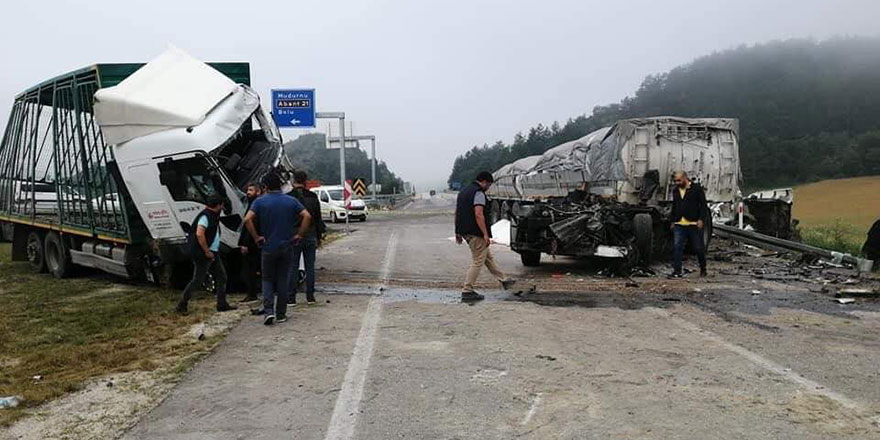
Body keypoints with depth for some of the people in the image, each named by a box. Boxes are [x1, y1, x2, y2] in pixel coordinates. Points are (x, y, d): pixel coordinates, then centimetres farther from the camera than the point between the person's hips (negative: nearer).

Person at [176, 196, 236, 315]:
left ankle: (222, 304, 16)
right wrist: (207, 251, -22)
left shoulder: (213, 216, 14)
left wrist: (213, 251, 16)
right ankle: (182, 305, 7)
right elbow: (199, 234, -28)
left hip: (213, 253, 10)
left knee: (221, 277, 10)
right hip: (203, 255, -10)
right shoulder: (205, 216, -17)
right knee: (197, 280, -4)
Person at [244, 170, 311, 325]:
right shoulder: (290, 201, 0)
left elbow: (247, 220, -17)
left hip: (268, 247, -1)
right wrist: (299, 235, -3)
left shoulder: (260, 202, -4)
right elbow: (307, 216, -8)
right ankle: (281, 314, 13)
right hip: (286, 247, 1)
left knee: (267, 280, 10)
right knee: (283, 280, 10)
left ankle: (268, 311, -7)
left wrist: (256, 237, -8)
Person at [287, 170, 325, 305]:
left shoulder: (288, 198, -7)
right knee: (310, 266, 8)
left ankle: (291, 298, 1)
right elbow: (318, 219, 9)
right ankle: (310, 296, 11)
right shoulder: (313, 197, 5)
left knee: (293, 268, 1)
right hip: (310, 236, 3)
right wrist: (319, 237, 15)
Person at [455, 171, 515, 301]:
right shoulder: (479, 193, -12)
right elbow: (478, 215, -22)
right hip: (475, 233, -10)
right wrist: (486, 234, -22)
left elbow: (457, 213, 19)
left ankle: (503, 280, 29)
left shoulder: (463, 191, 17)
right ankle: (467, 291, -3)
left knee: (488, 257, 19)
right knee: (477, 262, -4)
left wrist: (458, 233, 22)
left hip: (464, 231, 10)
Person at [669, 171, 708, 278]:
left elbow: (703, 205, -4)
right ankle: (677, 271, -3)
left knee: (699, 248, 6)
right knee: (677, 247, -5)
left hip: (694, 224, -4)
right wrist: (673, 221, 16)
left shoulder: (696, 188, -2)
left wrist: (701, 219, -12)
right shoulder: (676, 191, 15)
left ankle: (703, 268, 26)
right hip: (679, 225, 4)